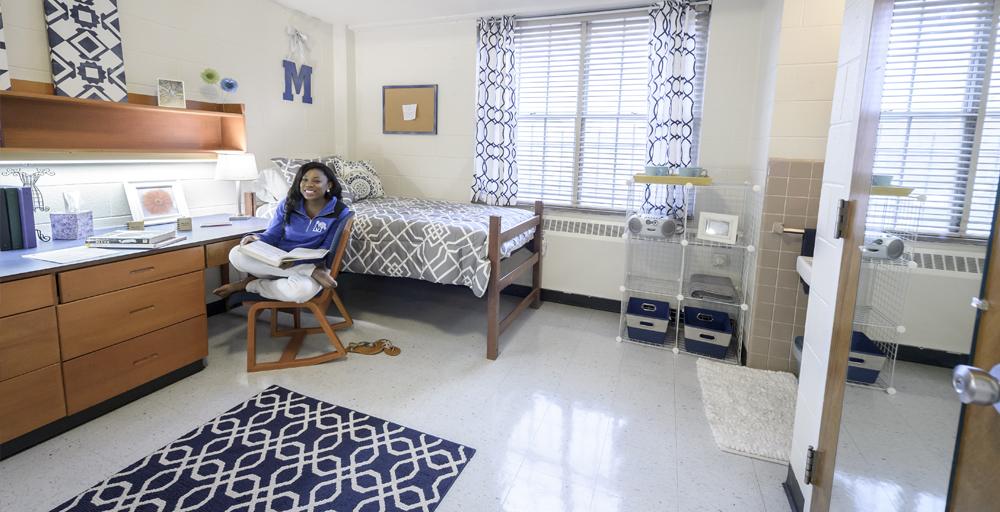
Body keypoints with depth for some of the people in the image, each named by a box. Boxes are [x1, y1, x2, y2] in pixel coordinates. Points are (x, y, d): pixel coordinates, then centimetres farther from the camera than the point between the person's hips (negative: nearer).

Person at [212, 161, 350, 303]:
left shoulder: (339, 212, -10)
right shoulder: (288, 204, 2)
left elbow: (327, 250, -13)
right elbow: (273, 235, 5)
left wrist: (295, 262, -28)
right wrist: (257, 239, -20)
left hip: (309, 263, -4)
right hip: (277, 259, 4)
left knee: (303, 289, -41)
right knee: (236, 254, -25)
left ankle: (249, 284, -11)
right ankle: (312, 271, -24)